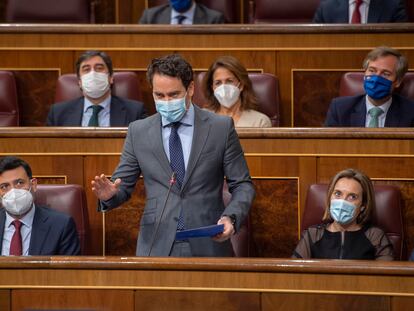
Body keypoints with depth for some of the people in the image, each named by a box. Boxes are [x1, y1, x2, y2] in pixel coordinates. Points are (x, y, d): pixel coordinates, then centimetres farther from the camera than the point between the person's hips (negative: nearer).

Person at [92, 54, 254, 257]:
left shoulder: (221, 128, 0)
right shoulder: (138, 132, 5)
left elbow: (242, 185, 3)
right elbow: (123, 185, 9)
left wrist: (231, 218, -15)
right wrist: (109, 194, -14)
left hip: (208, 245, -1)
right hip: (157, 246, 1)